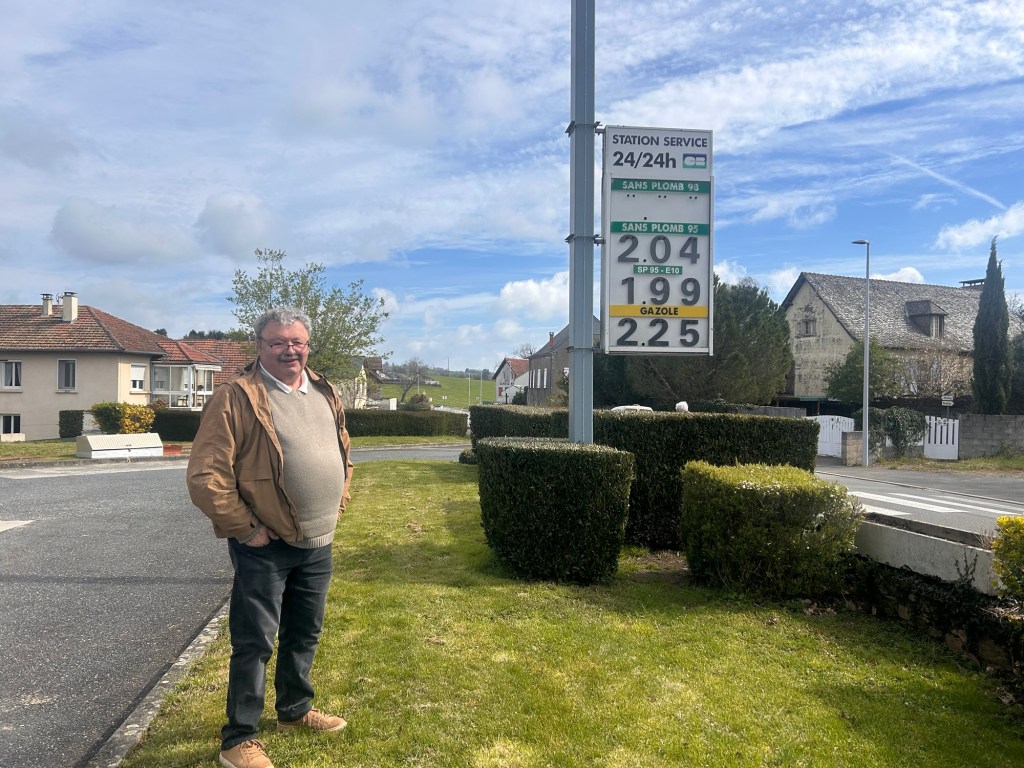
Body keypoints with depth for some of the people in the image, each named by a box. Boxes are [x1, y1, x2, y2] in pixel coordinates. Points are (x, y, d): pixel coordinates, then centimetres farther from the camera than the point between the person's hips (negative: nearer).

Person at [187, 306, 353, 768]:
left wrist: (337, 505, 11)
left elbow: (342, 455, 21)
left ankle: (294, 710, 41)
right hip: (265, 546, -7)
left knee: (304, 634, 21)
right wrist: (246, 529, -16)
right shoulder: (236, 398, -15)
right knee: (254, 642, 4)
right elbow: (204, 476, -18)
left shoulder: (325, 395, 8)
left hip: (318, 543, 7)